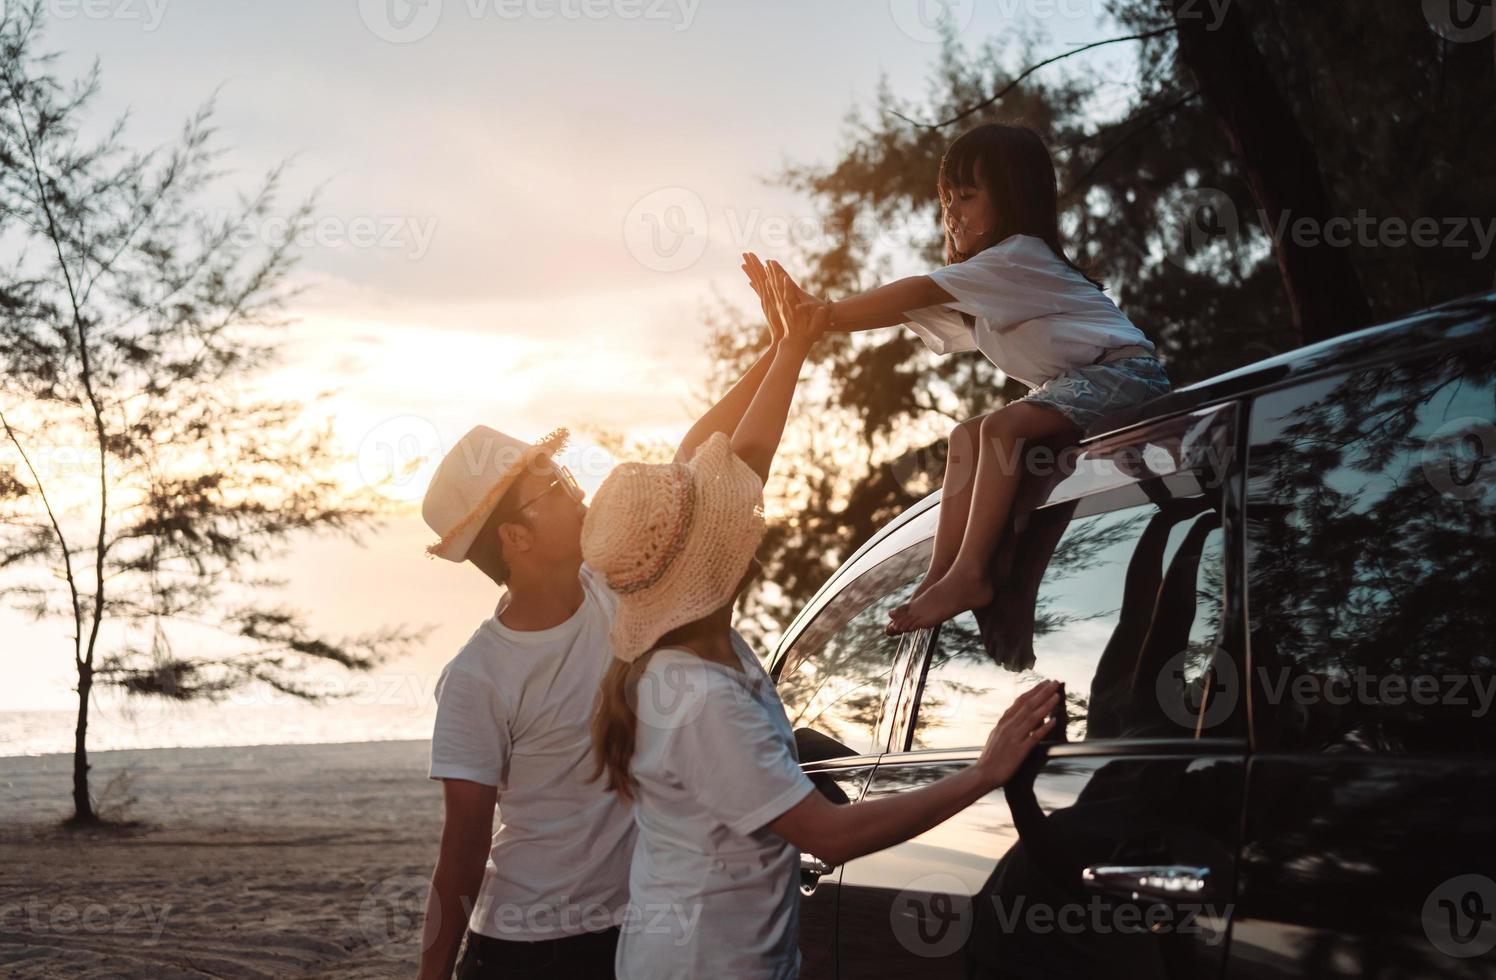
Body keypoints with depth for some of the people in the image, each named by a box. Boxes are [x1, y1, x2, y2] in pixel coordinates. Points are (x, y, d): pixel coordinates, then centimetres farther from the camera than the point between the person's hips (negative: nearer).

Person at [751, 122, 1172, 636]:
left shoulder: (1020, 255, -15)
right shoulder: (981, 281, 15)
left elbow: (919, 292, -24)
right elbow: (909, 312, 4)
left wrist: (829, 312, -26)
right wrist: (815, 316, -10)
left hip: (1122, 370, -10)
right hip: (1067, 384, 10)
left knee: (1002, 425, -28)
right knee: (968, 435, -1)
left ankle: (968, 574, -33)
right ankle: (941, 573, -11)